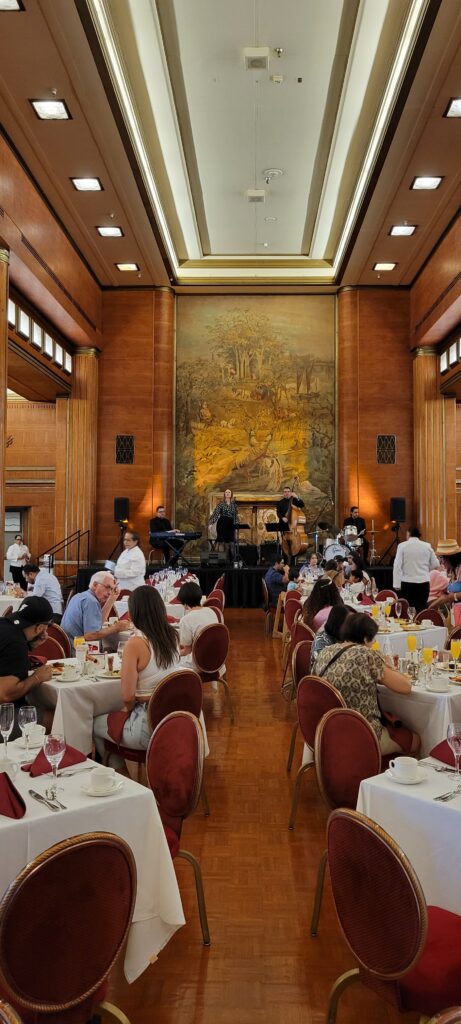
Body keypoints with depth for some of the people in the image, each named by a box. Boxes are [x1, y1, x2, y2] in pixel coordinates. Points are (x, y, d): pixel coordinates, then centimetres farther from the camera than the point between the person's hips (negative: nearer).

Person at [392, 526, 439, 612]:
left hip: (407, 583, -2)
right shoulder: (427, 546, 3)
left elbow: (397, 565, -9)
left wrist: (396, 584, -8)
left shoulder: (402, 546, -5)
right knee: (422, 608, 4)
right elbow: (436, 564, 8)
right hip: (423, 582, 2)